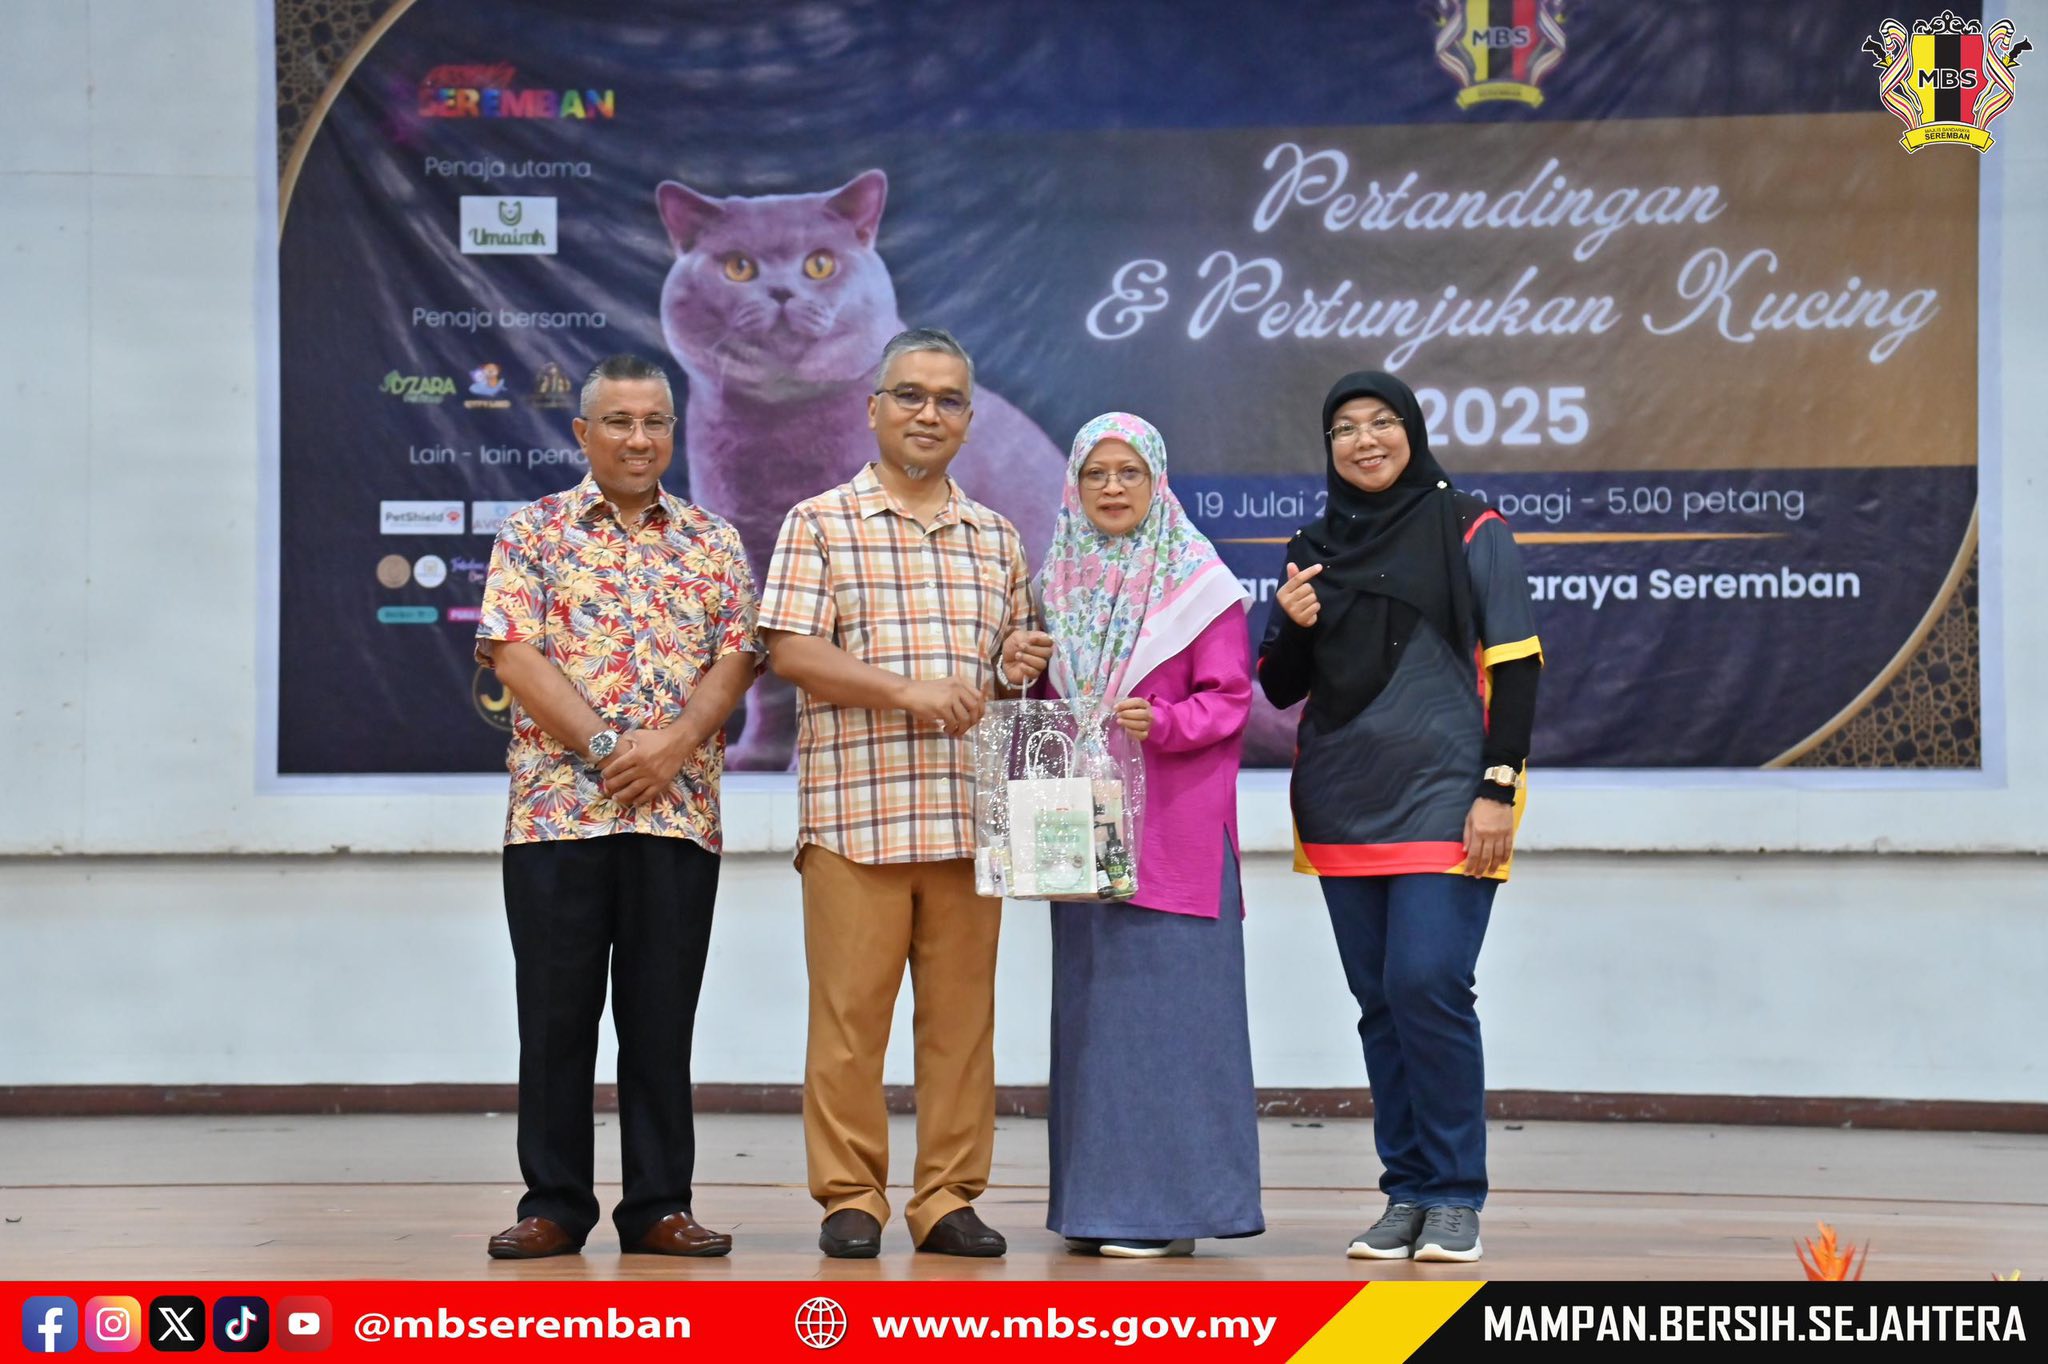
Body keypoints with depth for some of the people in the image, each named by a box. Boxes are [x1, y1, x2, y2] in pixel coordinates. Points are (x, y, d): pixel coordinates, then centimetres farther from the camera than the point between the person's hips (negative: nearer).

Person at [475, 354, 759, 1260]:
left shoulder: (714, 544, 12)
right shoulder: (531, 534, 5)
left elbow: (736, 657, 4)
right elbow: (514, 654, -5)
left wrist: (673, 744, -14)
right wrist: (606, 747, -14)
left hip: (680, 813, 2)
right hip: (555, 805, -1)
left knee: (662, 1018, 5)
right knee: (555, 1015, 2)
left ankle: (659, 1207, 12)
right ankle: (554, 1205, 11)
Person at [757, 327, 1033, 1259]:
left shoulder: (996, 539, 18)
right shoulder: (820, 524, 4)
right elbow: (789, 652, -6)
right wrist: (908, 690, -15)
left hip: (968, 814, 4)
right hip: (854, 813, -4)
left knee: (962, 1013, 5)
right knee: (849, 1011, -3)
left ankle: (948, 1197, 12)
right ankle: (850, 1199, 6)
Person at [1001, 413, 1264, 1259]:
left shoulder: (1201, 585, -2)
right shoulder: (1060, 583, 15)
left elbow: (1229, 701, -5)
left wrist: (1162, 722, -22)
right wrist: (1022, 673, 0)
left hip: (1175, 826, -6)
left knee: (1166, 997, -7)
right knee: (1089, 997, 6)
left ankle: (1172, 1203, -2)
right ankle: (1099, 1199, 12)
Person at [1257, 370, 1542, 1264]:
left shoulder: (1469, 533, 0)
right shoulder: (1314, 548, 13)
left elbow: (1515, 666, -3)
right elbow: (1280, 688, 15)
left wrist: (1498, 788, -11)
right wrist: (1293, 627, -6)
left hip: (1445, 801, -5)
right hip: (1342, 807, 5)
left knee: (1428, 988, -13)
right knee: (1380, 1004, 6)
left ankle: (1455, 1199, -4)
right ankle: (1406, 1193, 12)